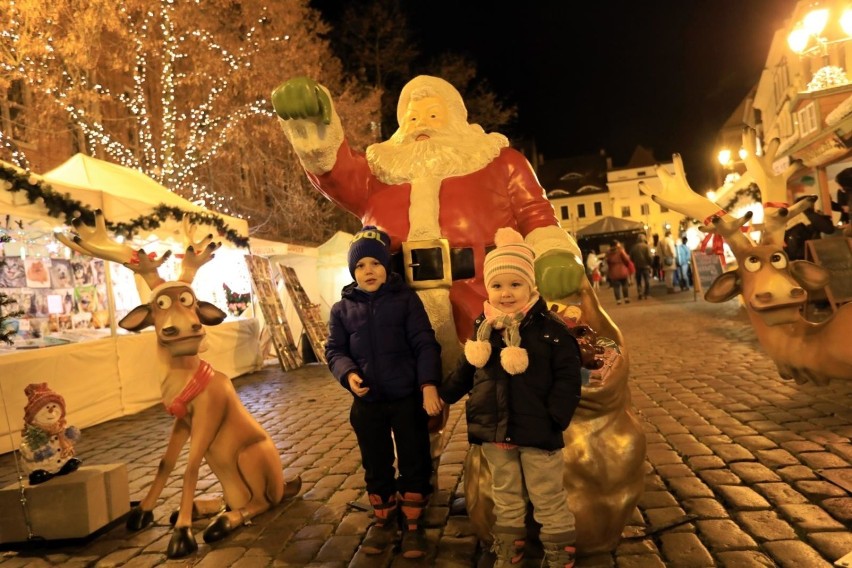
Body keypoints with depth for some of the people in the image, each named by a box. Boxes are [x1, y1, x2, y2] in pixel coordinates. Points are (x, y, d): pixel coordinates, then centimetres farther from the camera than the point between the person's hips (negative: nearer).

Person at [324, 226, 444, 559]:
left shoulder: (405, 299, -4)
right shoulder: (342, 308, 4)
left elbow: (425, 344, -7)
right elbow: (334, 349, 5)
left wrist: (429, 385, -18)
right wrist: (348, 374, -15)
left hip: (408, 398, -2)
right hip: (367, 402, 2)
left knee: (414, 464, 8)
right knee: (376, 467, 16)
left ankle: (413, 524, 27)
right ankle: (384, 520, 36)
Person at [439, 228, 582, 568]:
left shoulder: (550, 328, -14)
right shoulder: (484, 327, 0)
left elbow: (568, 377, -13)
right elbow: (468, 369, 12)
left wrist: (555, 417, -19)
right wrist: (444, 394, 13)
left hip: (537, 432, -4)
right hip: (494, 432, 5)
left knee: (548, 499, 13)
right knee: (505, 496, 22)